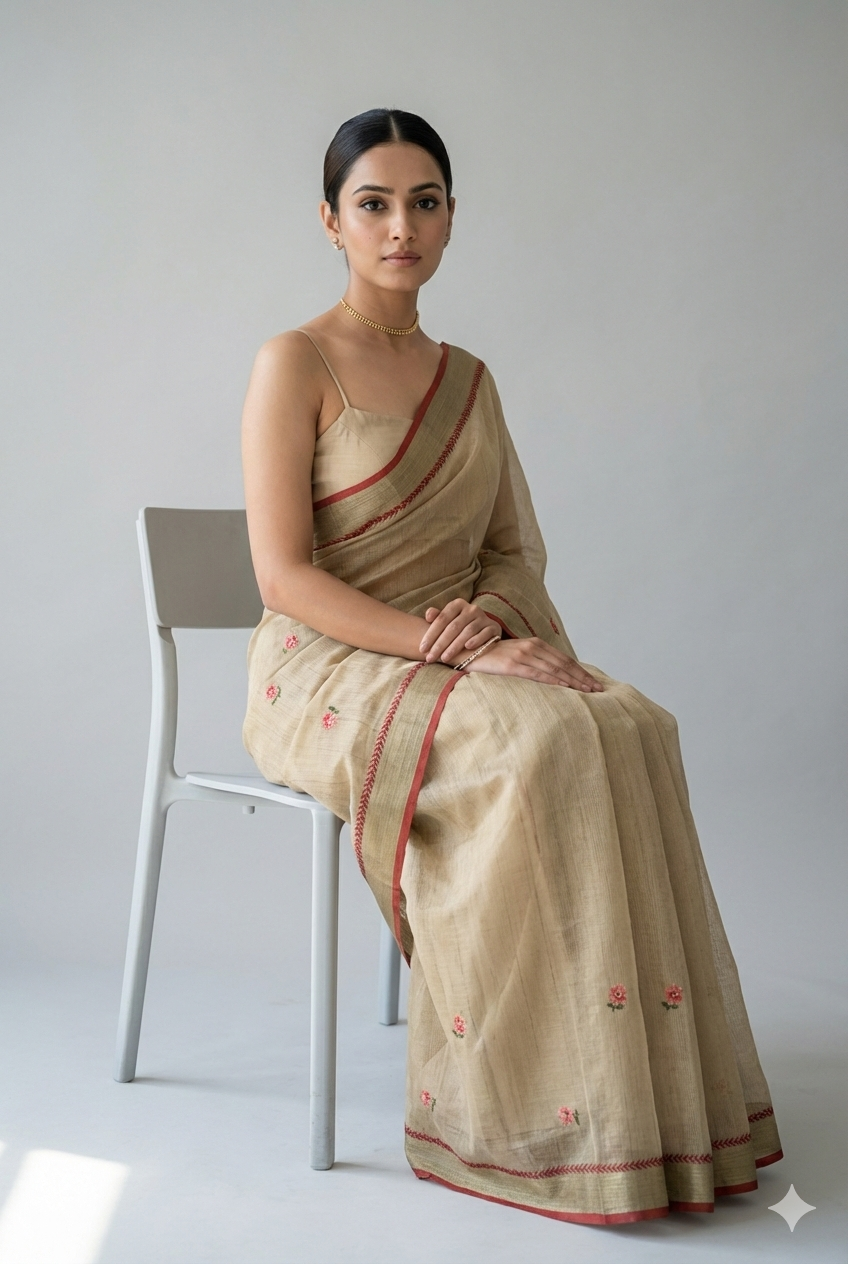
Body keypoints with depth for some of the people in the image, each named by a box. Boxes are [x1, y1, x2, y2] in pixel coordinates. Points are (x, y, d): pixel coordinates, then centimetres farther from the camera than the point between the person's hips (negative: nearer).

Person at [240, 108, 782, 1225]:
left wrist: (485, 613, -9)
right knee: (540, 743, -33)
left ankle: (651, 1095, -19)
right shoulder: (296, 363, -4)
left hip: (458, 659, 6)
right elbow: (283, 576, -13)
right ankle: (535, 1109, -23)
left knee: (631, 728, -24)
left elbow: (516, 549, 15)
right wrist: (443, 645, -22)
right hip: (329, 671, -5)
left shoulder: (467, 378, 15)